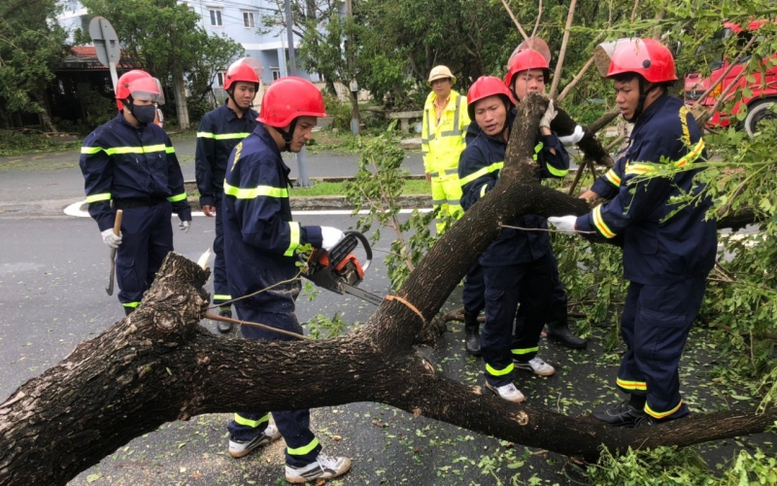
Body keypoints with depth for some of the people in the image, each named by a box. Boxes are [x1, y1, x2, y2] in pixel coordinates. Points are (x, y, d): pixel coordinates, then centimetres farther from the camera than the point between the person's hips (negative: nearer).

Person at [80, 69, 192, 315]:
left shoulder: (158, 133, 11)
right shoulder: (104, 137, -7)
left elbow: (173, 174, 16)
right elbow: (96, 184, -9)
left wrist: (183, 209, 15)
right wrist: (105, 222, -15)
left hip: (161, 210, 6)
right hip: (130, 214, -5)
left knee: (162, 268, 14)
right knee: (133, 271, 2)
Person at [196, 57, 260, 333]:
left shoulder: (258, 121, 6)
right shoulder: (212, 121, -4)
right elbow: (203, 162, -4)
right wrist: (206, 197, -7)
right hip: (227, 198, -3)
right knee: (225, 249, 3)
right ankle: (224, 307, 10)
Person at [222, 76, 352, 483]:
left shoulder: (252, 150, 11)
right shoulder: (260, 159, -21)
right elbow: (261, 231, -28)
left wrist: (302, 245, 9)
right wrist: (315, 236, -20)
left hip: (255, 281, 10)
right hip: (263, 287, -10)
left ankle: (245, 432, 39)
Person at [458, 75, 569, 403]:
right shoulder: (475, 153, -11)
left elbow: (558, 168, -4)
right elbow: (475, 202, -22)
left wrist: (545, 130, -13)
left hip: (536, 240, 6)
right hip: (500, 248, -6)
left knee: (539, 302, 20)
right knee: (501, 313, 2)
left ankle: (524, 353, 43)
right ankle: (497, 374, 21)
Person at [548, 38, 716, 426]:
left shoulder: (664, 131, -26)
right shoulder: (657, 119, 6)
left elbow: (630, 206, -23)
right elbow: (628, 165, 17)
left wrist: (580, 224, -12)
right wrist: (594, 192, 3)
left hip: (673, 256, -10)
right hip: (659, 250, 10)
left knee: (655, 343, 2)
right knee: (634, 328, 19)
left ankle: (663, 420, 22)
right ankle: (638, 403, 35)